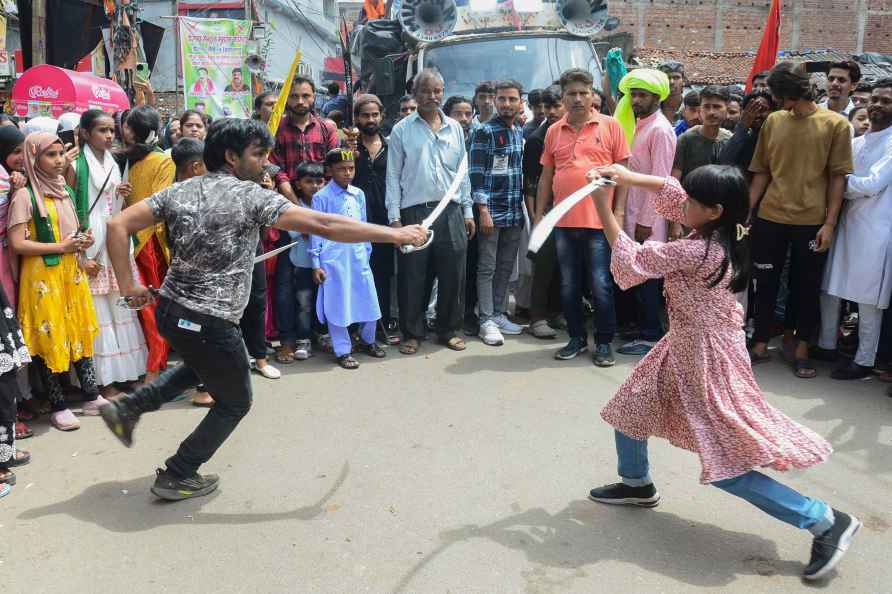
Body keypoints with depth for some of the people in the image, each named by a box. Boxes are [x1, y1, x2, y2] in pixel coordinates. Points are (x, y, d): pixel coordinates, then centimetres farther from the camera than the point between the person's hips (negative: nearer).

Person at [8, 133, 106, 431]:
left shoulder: (64, 191, 10)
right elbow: (17, 244, -16)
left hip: (71, 271, 7)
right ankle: (58, 406, 12)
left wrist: (82, 241, 1)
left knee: (80, 332, 10)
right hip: (42, 276, -6)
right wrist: (61, 247, -17)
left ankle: (91, 396, 19)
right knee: (49, 338, 1)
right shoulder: (25, 195, -11)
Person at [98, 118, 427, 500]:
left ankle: (126, 408, 30)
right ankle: (177, 477, 24)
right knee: (235, 402, 17)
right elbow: (324, 225, -17)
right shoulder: (251, 196, -14)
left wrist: (128, 287, 5)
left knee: (201, 366, 37)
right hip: (211, 323, -7)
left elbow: (117, 226, 1)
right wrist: (394, 234, -13)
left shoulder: (179, 191, 5)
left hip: (170, 310, 7)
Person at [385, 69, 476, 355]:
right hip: (415, 211, -2)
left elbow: (462, 171, 14)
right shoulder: (402, 130, 3)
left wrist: (468, 211, 10)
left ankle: (449, 330, 20)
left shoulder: (455, 128, 12)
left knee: (453, 274, 5)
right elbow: (393, 175, 2)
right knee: (413, 277, 2)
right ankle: (412, 333, 15)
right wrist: (394, 217, -5)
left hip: (451, 211, 3)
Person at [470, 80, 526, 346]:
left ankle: (499, 314, 22)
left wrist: (523, 207, 15)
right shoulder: (484, 131, -7)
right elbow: (476, 172, -12)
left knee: (506, 267, 12)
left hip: (515, 212, 7)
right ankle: (487, 321, 5)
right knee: (487, 268, 0)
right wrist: (483, 209, -18)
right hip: (491, 211, -6)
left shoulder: (520, 132, 13)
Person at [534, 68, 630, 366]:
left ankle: (604, 342, 14)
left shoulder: (610, 126, 1)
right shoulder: (554, 131, 11)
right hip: (563, 222, 4)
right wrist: (538, 215, 10)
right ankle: (577, 338, 25)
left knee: (601, 286, 1)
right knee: (569, 286, 11)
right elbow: (546, 176, 14)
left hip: (599, 221, -4)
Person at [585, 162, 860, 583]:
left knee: (726, 466, -4)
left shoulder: (696, 252, -29)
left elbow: (633, 260, -18)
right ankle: (637, 484, 45)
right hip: (687, 348, 10)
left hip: (705, 359, -10)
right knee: (631, 404, 23)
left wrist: (604, 210, -13)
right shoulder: (720, 231, -3)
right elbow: (668, 189, 10)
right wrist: (627, 176, 0)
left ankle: (825, 521, 6)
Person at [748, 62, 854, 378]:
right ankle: (760, 345, 22)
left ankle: (801, 349, 22)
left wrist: (829, 223, -9)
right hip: (769, 219, 2)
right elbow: (761, 173, 8)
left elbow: (837, 177, -3)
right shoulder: (773, 121, 5)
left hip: (812, 221, -2)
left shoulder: (836, 124, -2)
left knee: (807, 287, 8)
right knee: (765, 283, 9)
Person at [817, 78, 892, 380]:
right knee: (830, 288, 11)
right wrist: (852, 189, -6)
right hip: (845, 223, 6)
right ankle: (827, 345, 26)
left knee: (867, 298, -1)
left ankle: (864, 360, 10)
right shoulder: (856, 142, 14)